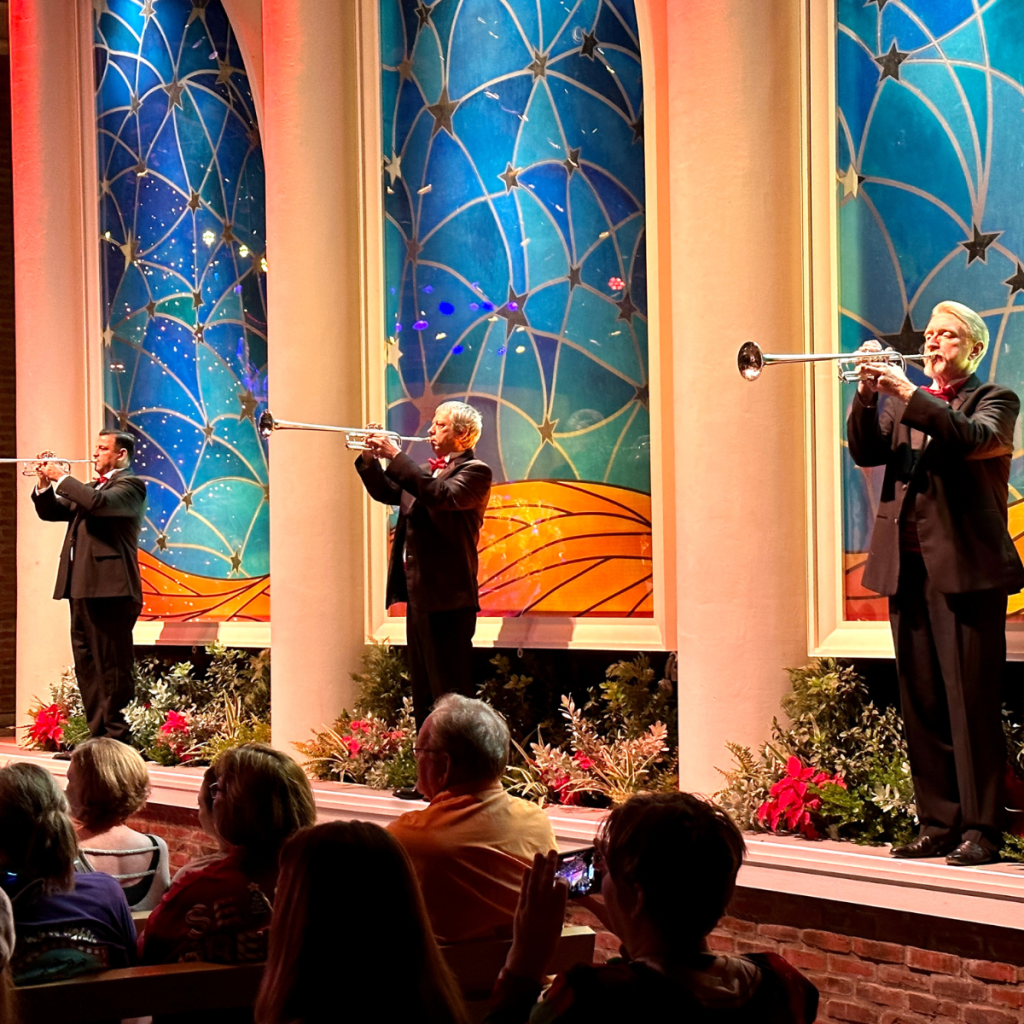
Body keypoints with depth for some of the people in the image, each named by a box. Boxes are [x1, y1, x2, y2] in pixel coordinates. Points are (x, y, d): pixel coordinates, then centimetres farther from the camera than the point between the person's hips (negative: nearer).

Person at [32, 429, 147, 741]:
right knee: (86, 666, 10)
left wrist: (62, 478, -12)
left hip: (109, 588, -9)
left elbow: (98, 503, -22)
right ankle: (96, 732, 15)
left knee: (113, 667, -7)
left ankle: (117, 735, -4)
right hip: (80, 587, 9)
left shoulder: (130, 485, -3)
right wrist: (45, 484, 6)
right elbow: (50, 512, 23)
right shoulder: (90, 488, 24)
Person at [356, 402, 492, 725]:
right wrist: (370, 459, 2)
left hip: (446, 594, -9)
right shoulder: (427, 471, 19)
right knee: (422, 690, 13)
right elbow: (387, 492, 18)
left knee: (450, 691, -8)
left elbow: (442, 495, -24)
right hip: (417, 590, 9)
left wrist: (396, 456, -22)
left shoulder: (475, 471, -7)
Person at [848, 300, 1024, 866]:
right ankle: (937, 824, 13)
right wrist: (869, 393, -9)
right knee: (922, 705, 7)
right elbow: (865, 452, 4)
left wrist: (909, 395, -19)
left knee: (971, 703, -7)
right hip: (906, 566, 5)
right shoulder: (903, 403, 19)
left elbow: (972, 438, -16)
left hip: (964, 567, -5)